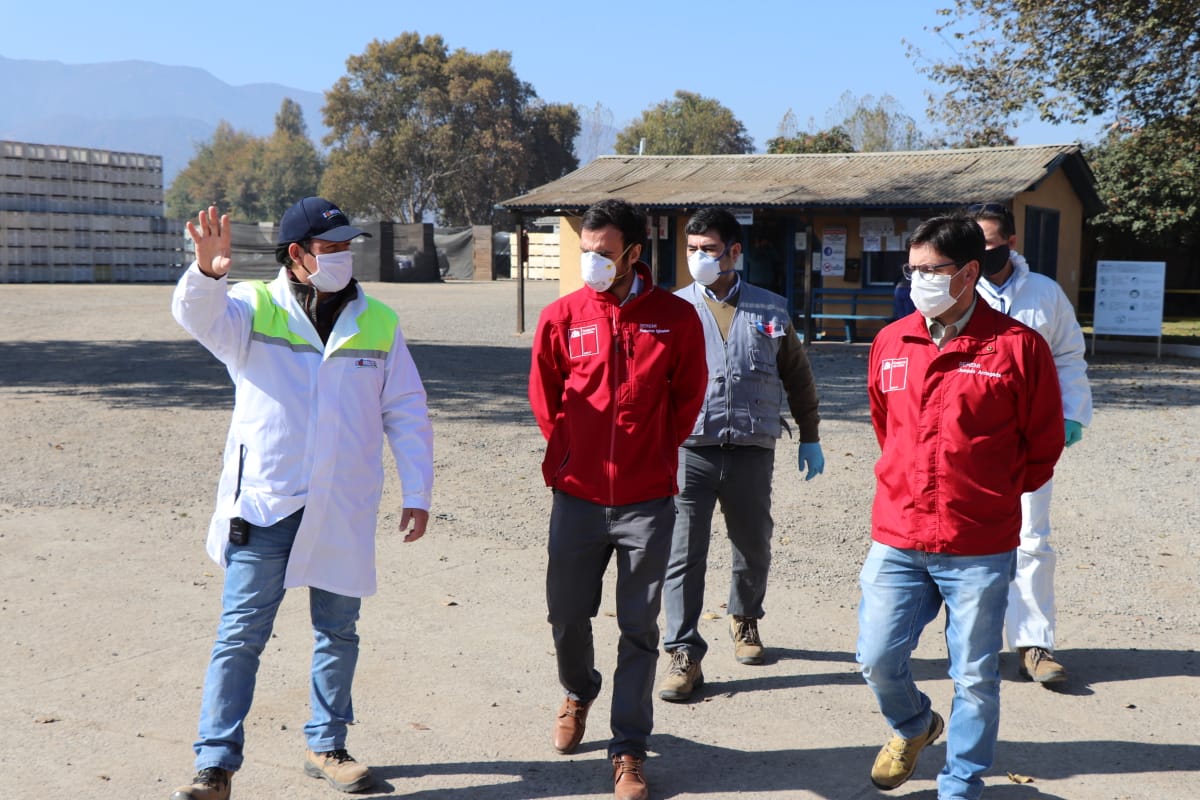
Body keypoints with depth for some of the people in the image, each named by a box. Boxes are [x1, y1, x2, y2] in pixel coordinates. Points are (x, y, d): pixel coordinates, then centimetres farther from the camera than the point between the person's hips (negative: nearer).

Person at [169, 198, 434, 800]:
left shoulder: (378, 323, 6)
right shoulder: (254, 309, -1)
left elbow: (406, 413, 8)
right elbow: (198, 315, -22)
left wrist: (417, 492, 3)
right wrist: (206, 271, -44)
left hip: (344, 513, 3)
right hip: (264, 504, -3)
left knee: (337, 632, 13)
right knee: (240, 634, -2)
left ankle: (326, 746, 29)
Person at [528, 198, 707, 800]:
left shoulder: (675, 317, -3)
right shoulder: (562, 316, 0)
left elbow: (689, 393, 9)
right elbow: (543, 394, 11)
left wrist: (658, 453, 8)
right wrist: (568, 453, 10)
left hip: (647, 501, -1)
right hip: (577, 496, 2)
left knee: (639, 629, 3)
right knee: (567, 614, 11)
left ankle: (629, 750, 14)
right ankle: (578, 693, 42)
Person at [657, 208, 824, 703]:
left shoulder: (771, 310, 8)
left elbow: (798, 377, 15)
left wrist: (810, 439, 16)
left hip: (752, 449, 2)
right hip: (689, 448, -1)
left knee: (753, 545, 15)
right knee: (684, 554, -5)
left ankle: (744, 618, 41)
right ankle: (684, 656, 1)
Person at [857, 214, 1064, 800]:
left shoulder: (1018, 346, -8)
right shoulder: (891, 342, 4)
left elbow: (1043, 443, 3)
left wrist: (995, 495, 10)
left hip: (980, 548, -3)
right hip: (896, 538, 4)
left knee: (975, 677, 6)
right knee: (878, 657, 6)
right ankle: (913, 726, 39)